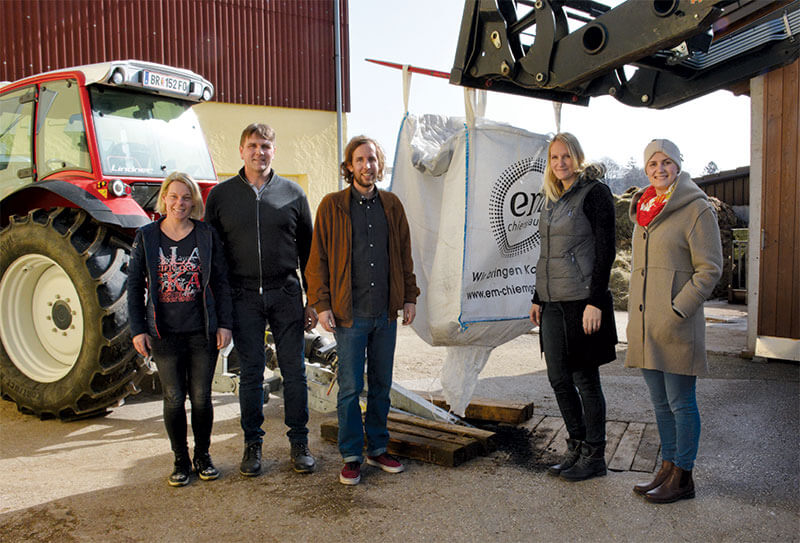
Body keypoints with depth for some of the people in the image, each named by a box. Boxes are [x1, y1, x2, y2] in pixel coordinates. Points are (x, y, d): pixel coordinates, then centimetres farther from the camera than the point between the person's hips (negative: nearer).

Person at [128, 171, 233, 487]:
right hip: (165, 333, 0)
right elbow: (134, 286, 5)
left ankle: (203, 456, 24)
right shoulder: (146, 237, 3)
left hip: (202, 331, 0)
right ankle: (181, 460, 21)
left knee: (201, 397, 5)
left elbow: (221, 282, 4)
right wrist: (138, 330, 0)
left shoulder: (207, 236, 2)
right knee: (174, 399, 3)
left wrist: (224, 324, -1)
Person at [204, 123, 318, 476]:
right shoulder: (221, 195, 5)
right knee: (250, 372, 7)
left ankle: (299, 442, 17)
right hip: (243, 297, 0)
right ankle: (252, 443, 20)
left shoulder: (292, 193, 6)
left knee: (294, 370, 4)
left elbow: (307, 248, 8)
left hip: (286, 294, 0)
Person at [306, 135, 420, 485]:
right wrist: (321, 304, -8)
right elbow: (317, 259, -2)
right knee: (350, 388, 1)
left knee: (381, 385, 12)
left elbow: (404, 255, 14)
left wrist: (409, 297, 9)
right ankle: (351, 457, 15)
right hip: (350, 314, -4)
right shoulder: (332, 206, -2)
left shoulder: (391, 205, 9)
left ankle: (377, 449, 26)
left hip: (386, 313, 4)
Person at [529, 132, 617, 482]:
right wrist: (537, 298, 16)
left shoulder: (594, 192, -7)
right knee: (559, 379, 11)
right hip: (552, 304, 8)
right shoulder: (552, 199, 15)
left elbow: (605, 250, -13)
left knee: (585, 380, 2)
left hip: (582, 302, -7)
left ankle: (594, 457, 16)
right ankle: (576, 449, 26)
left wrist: (595, 301, -18)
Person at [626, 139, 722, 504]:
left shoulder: (696, 209, -8)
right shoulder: (643, 209, 14)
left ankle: (682, 478, 16)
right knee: (660, 402, 15)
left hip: (676, 324, -7)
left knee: (681, 402, 3)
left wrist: (677, 310, -18)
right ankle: (668, 468, 28)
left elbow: (709, 269, -11)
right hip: (644, 323, 7)